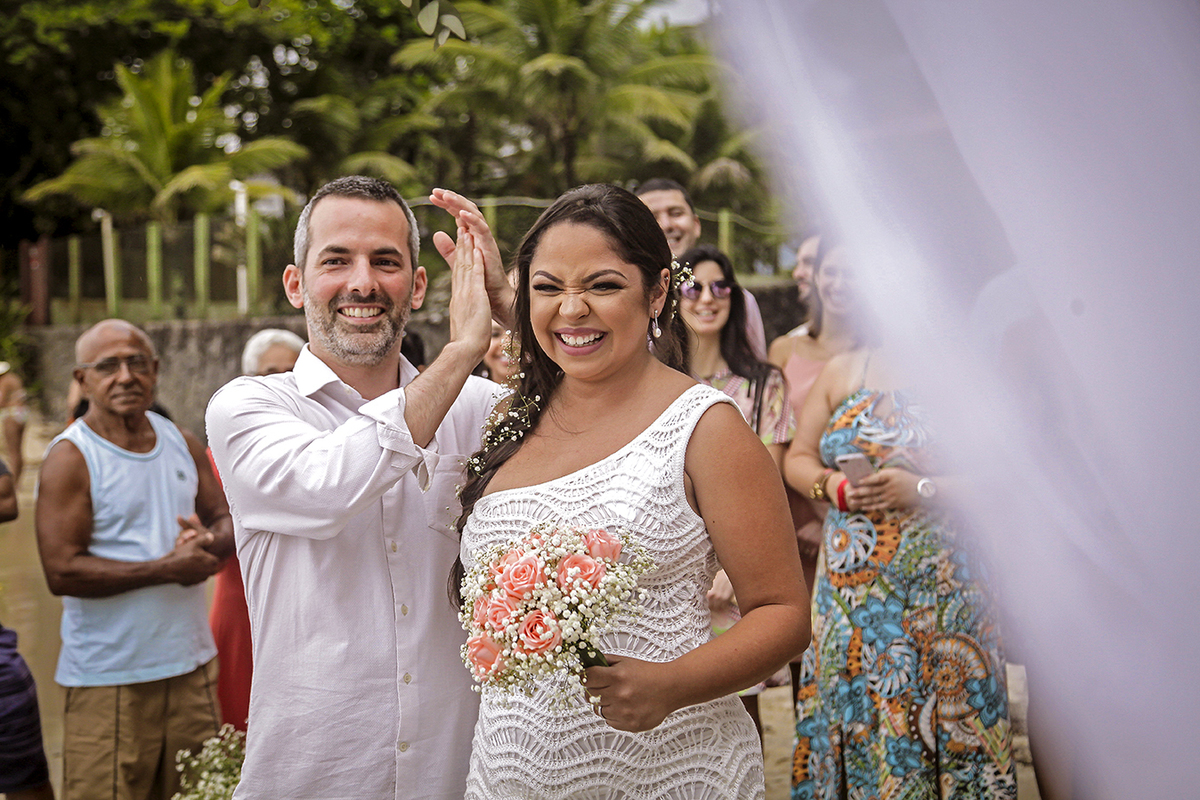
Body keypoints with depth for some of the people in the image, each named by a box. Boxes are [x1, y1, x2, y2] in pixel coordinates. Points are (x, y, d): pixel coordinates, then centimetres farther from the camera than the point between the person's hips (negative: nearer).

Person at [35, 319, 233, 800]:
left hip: (191, 662, 6)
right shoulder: (70, 459, -9)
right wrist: (169, 568, -18)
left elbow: (226, 520, 15)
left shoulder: (181, 442, 9)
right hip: (108, 679, -5)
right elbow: (62, 571, -17)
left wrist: (210, 542, -10)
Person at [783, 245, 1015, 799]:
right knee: (856, 706, 8)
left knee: (933, 716, 1)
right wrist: (830, 484, -4)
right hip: (851, 582, 4)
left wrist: (922, 489, -19)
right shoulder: (842, 372, 10)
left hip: (939, 585, -3)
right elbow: (797, 457, 16)